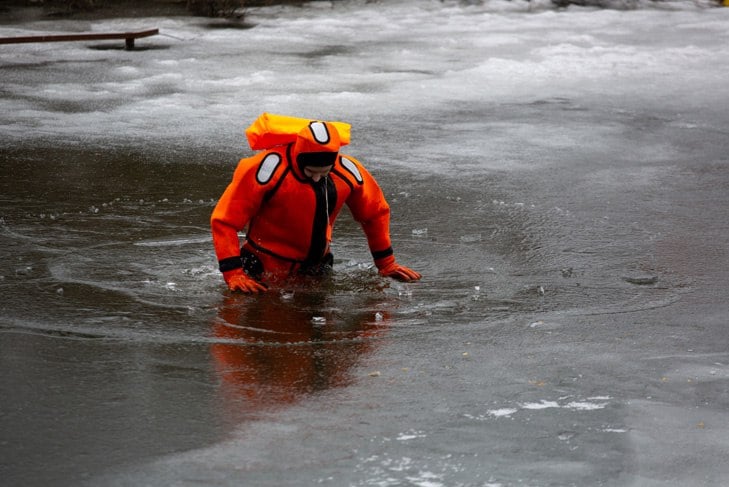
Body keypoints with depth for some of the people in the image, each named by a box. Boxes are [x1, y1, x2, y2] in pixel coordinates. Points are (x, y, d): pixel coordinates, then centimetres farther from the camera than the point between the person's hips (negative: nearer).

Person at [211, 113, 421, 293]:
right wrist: (234, 275, -26)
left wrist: (386, 264, 13)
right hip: (267, 274, -4)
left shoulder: (348, 171, -12)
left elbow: (376, 213, 10)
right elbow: (224, 221, -21)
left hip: (316, 269, 4)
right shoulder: (269, 168, -26)